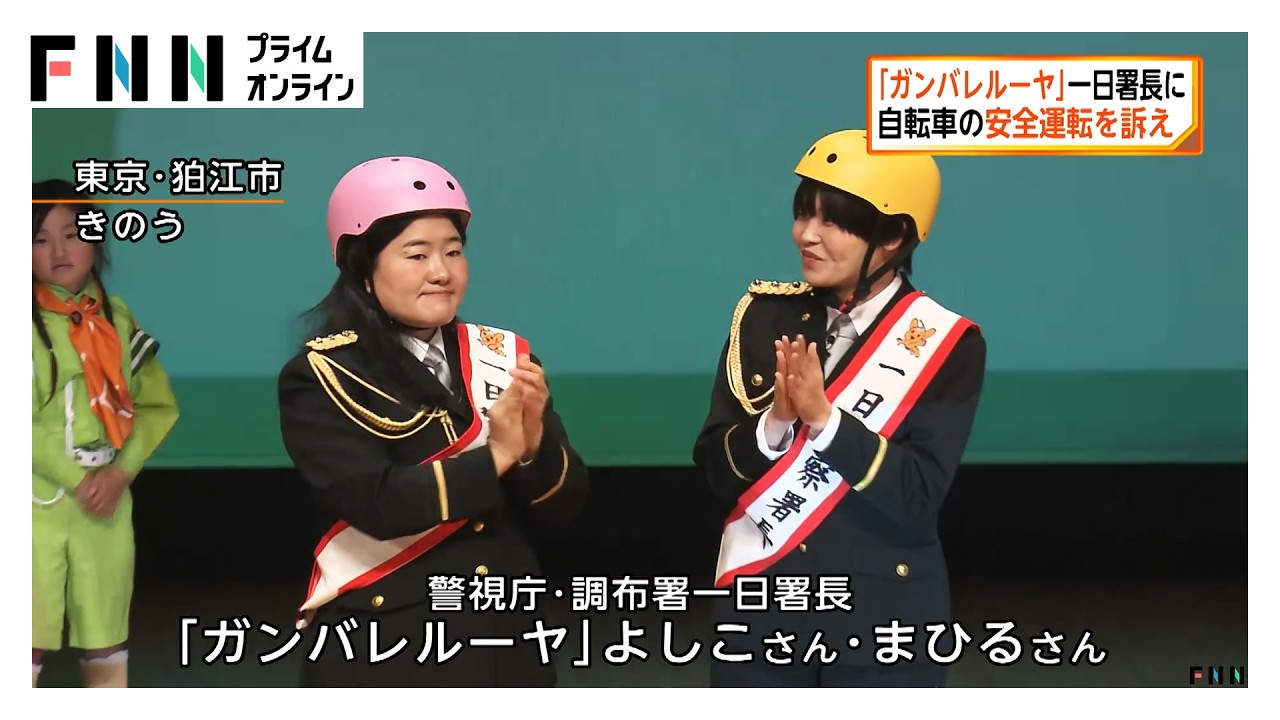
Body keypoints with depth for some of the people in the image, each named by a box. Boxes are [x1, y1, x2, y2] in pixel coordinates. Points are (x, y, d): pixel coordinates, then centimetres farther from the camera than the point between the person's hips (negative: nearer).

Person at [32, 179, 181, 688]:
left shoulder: (117, 318, 8)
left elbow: (160, 406, 8)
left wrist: (121, 472, -7)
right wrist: (76, 479, -15)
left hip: (108, 503, 4)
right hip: (39, 503, -4)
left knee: (108, 648, 11)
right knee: (30, 646, -8)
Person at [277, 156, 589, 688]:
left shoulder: (505, 357, 4)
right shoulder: (322, 376, -6)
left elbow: (562, 508, 2)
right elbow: (375, 503, -19)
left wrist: (533, 448, -16)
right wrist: (494, 456, -21)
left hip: (506, 638, 4)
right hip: (381, 645, -4)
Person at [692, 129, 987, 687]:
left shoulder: (945, 342, -7)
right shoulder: (766, 315, 1)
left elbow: (917, 497, -15)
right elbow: (716, 470, -1)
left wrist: (823, 417, -23)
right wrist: (774, 424, -19)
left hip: (883, 614, -2)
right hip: (760, 603, 2)